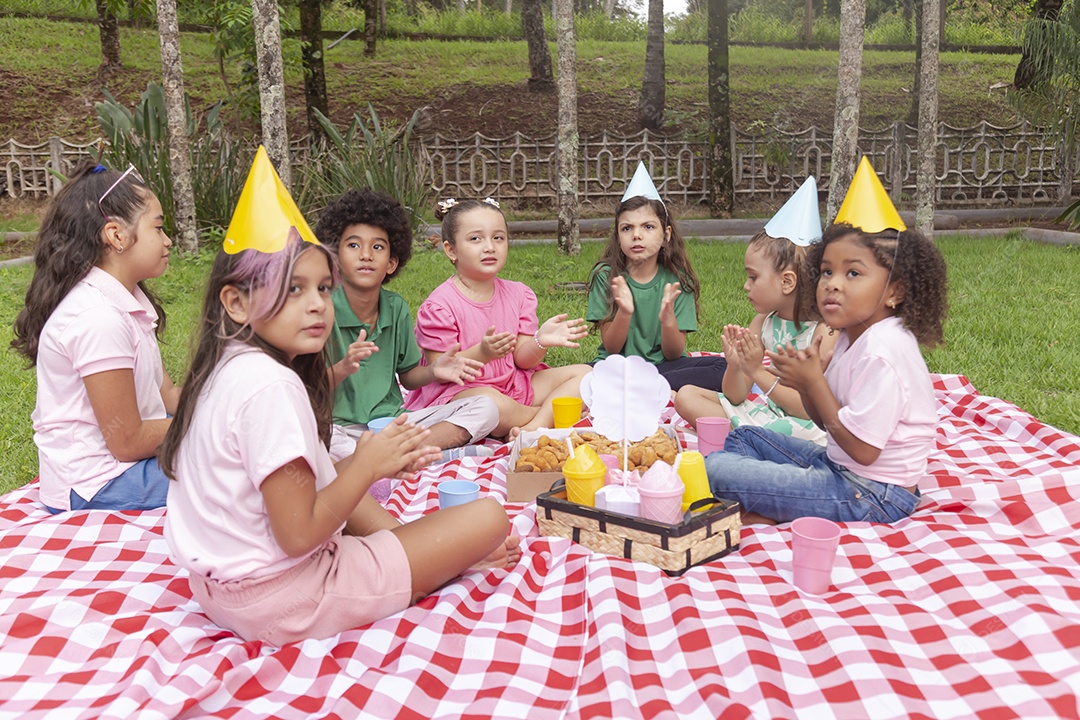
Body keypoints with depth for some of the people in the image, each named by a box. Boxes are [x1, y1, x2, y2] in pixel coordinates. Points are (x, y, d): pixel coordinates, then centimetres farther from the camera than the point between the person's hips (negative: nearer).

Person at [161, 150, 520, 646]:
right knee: (489, 517, -12)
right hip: (280, 597, -10)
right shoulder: (270, 386, -25)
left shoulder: (231, 366, 6)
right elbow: (298, 534, -25)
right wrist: (369, 465, -13)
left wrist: (374, 461, -2)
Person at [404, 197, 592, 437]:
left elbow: (522, 359, 1)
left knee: (584, 373, -5)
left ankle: (534, 428, -27)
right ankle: (552, 413, -9)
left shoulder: (519, 294, 6)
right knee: (491, 404, -40)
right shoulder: (439, 306, -11)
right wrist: (482, 353, -31)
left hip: (514, 386, 6)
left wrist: (540, 342, -22)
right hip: (457, 392, -6)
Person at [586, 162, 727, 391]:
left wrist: (668, 319, -25)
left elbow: (673, 354, -4)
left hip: (662, 366, 2)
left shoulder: (677, 280, -3)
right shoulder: (605, 275, -5)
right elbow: (611, 348, -6)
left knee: (722, 366, -25)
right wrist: (624, 313, -25)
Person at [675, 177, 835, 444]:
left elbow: (811, 409, -21)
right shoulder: (764, 322, 2)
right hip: (770, 411, 8)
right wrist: (734, 365, -18)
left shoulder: (826, 331, -17)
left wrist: (758, 371, -24)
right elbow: (736, 396, 4)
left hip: (806, 431, -8)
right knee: (687, 396, -2)